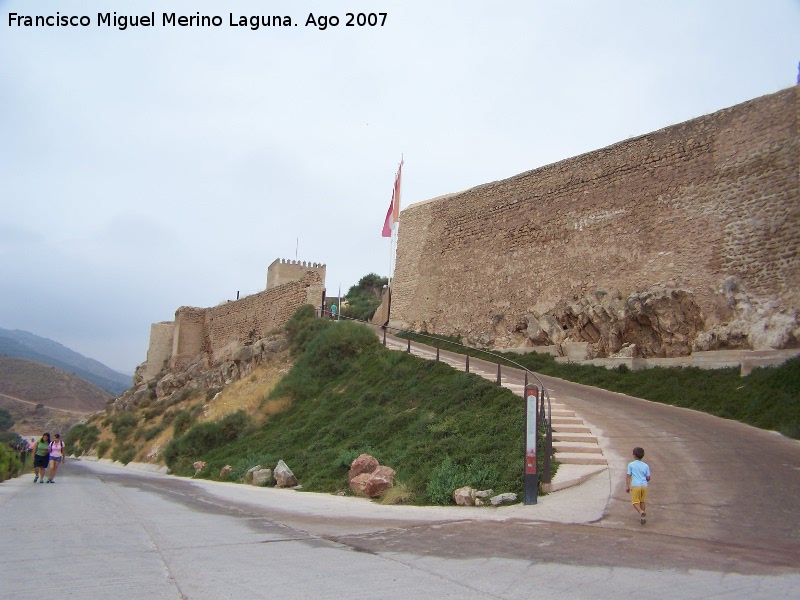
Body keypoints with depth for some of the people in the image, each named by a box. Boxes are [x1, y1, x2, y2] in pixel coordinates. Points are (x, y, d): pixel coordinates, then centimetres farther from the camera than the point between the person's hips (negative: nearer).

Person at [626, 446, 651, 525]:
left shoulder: (631, 465, -1)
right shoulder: (646, 466, 6)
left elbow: (628, 476, -3)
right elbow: (648, 478, 6)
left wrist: (627, 486, 1)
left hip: (635, 486, -3)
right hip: (644, 485, 3)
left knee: (635, 502, 2)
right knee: (642, 501, 18)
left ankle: (641, 512, -25)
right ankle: (642, 517, 20)